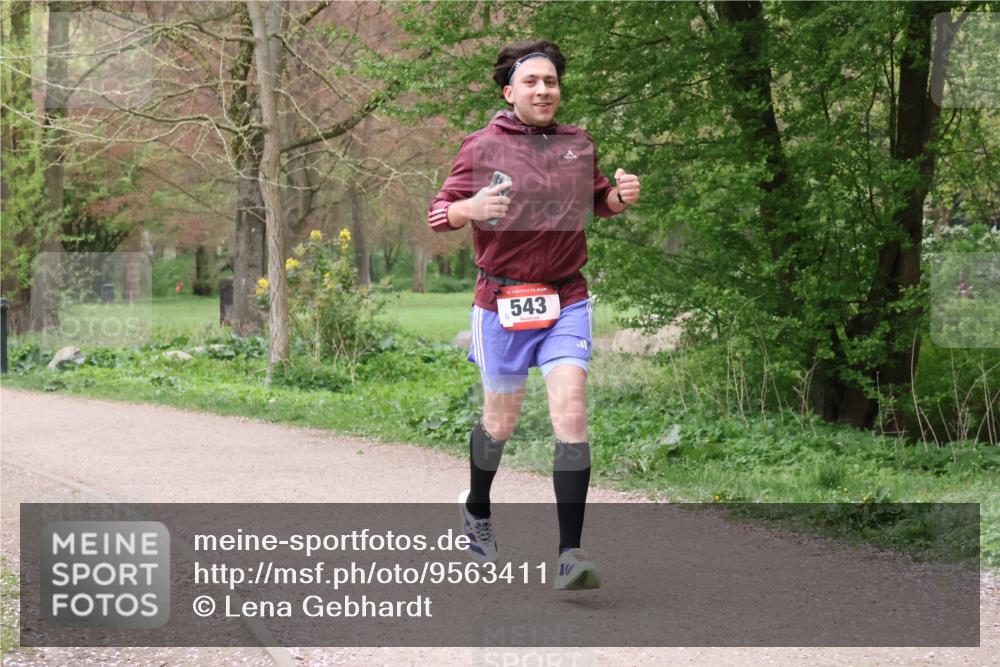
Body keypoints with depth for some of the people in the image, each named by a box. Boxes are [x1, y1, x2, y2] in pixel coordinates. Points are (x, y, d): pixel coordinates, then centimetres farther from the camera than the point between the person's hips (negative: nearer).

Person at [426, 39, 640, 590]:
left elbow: (598, 202, 24)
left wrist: (621, 196, 1)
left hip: (566, 301, 2)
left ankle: (570, 555, -14)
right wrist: (472, 207, -28)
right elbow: (438, 213, -6)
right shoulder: (483, 147, -3)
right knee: (501, 420, 11)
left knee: (570, 414, -13)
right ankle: (476, 509, 43)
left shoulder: (578, 144, 9)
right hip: (503, 300, -2)